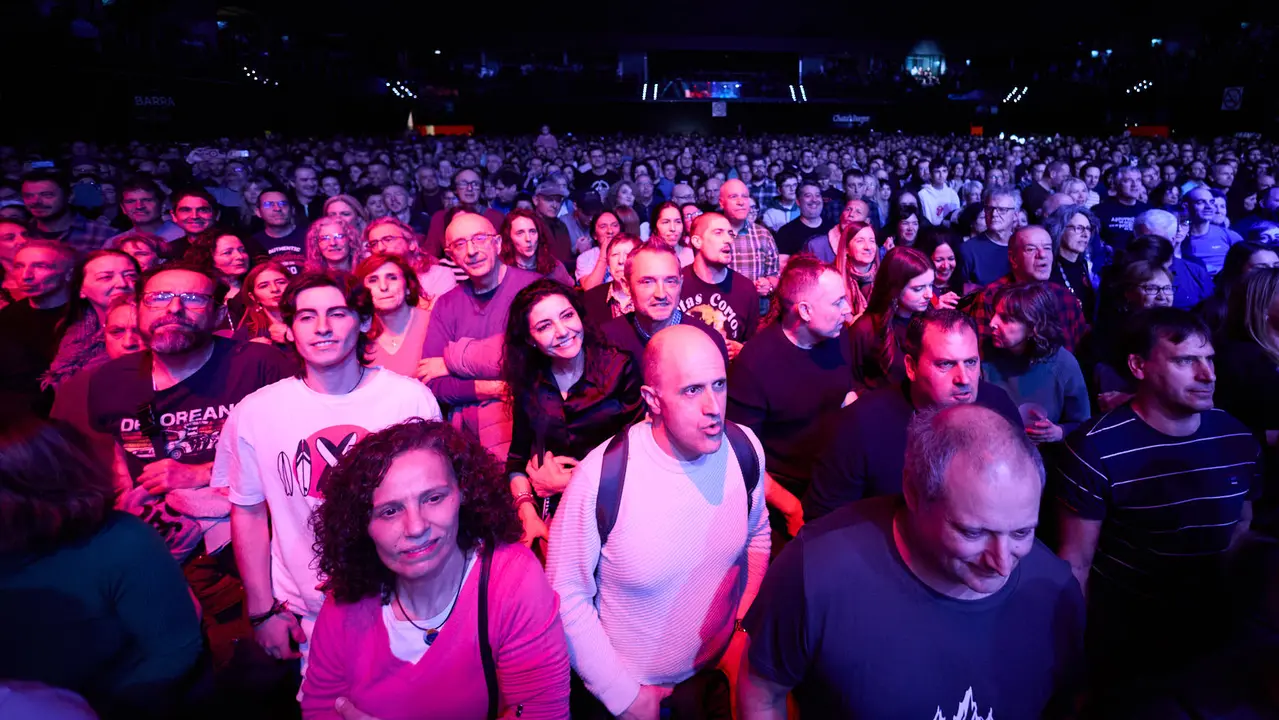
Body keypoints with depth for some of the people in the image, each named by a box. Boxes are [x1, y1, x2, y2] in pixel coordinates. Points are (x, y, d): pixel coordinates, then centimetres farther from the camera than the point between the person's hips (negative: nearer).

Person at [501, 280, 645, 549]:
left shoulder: (619, 368, -3)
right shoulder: (528, 384, 7)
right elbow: (518, 458, 8)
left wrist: (570, 481, -9)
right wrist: (528, 515, -8)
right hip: (549, 513, 3)